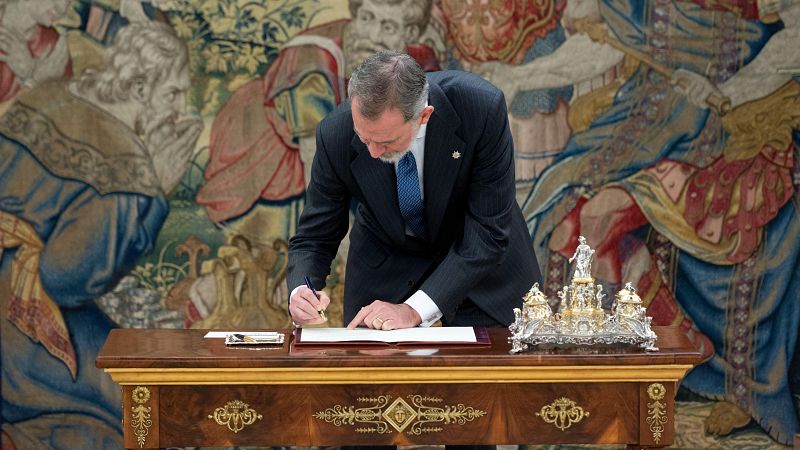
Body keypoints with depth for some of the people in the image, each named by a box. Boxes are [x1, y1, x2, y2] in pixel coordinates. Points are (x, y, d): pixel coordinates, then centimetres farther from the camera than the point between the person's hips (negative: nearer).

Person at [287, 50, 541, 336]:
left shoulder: (483, 110, -33)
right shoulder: (335, 134, -26)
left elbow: (489, 232, -29)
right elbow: (314, 237, -13)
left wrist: (415, 310, -35)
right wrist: (301, 291, -36)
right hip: (385, 264, 1)